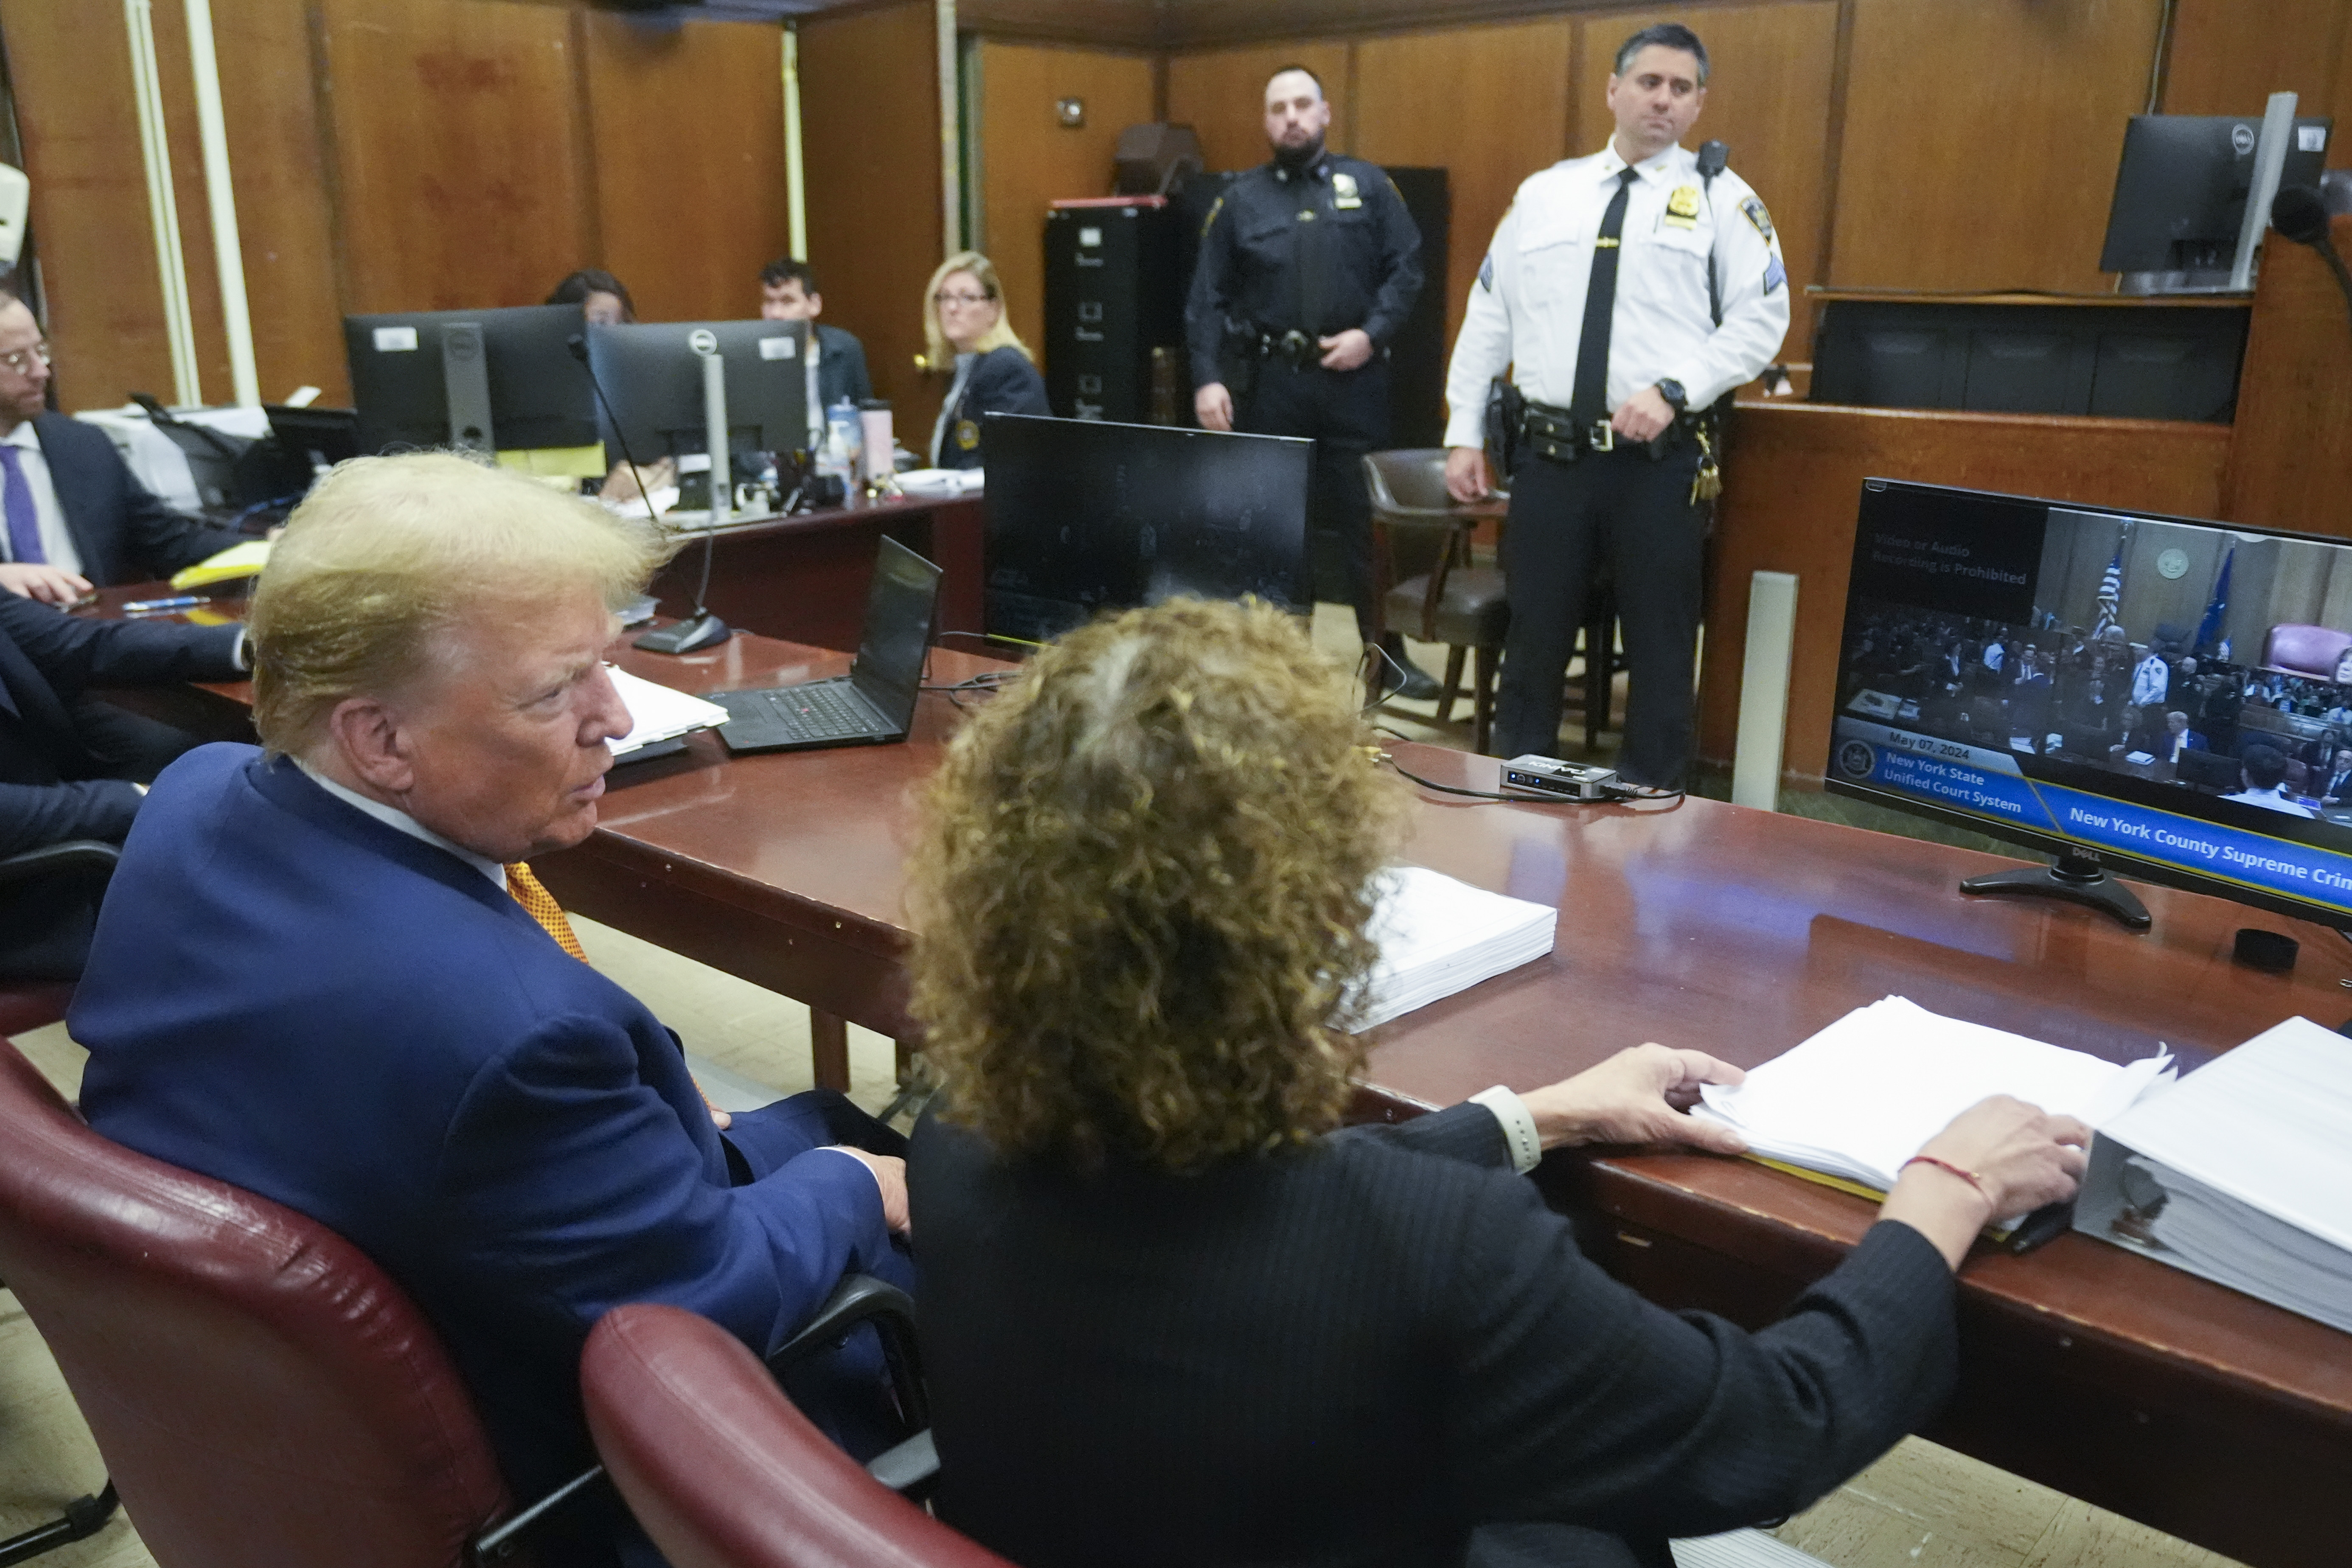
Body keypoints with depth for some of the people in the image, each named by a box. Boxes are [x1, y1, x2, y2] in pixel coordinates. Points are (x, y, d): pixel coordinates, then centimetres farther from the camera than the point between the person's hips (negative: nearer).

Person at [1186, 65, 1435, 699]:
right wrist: (1208, 378, -8)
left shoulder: (1367, 185, 6)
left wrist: (1372, 335, -12)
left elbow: (1406, 268, 2)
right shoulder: (1240, 199, 6)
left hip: (1353, 380, -1)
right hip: (1270, 381, 1)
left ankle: (1388, 653, 17)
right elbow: (1207, 299, 3)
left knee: (1366, 520, 5)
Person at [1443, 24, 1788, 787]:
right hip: (1551, 454, 3)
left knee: (1659, 645, 6)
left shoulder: (1722, 199, 3)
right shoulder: (1544, 193, 12)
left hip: (1662, 459, -2)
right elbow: (1488, 317, 11)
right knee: (1534, 635, 9)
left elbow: (1760, 320, -3)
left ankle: (1650, 804, 19)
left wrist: (1674, 390, -17)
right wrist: (1464, 435, 6)